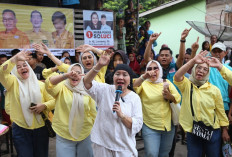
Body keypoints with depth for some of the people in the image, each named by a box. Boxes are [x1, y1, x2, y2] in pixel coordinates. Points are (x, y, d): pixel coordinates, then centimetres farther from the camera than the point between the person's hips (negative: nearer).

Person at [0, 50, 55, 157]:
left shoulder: (40, 84, 4)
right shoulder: (13, 83, -2)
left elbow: (53, 101, 5)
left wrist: (44, 106, -14)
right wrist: (16, 58, -27)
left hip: (41, 128, 2)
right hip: (20, 129, -2)